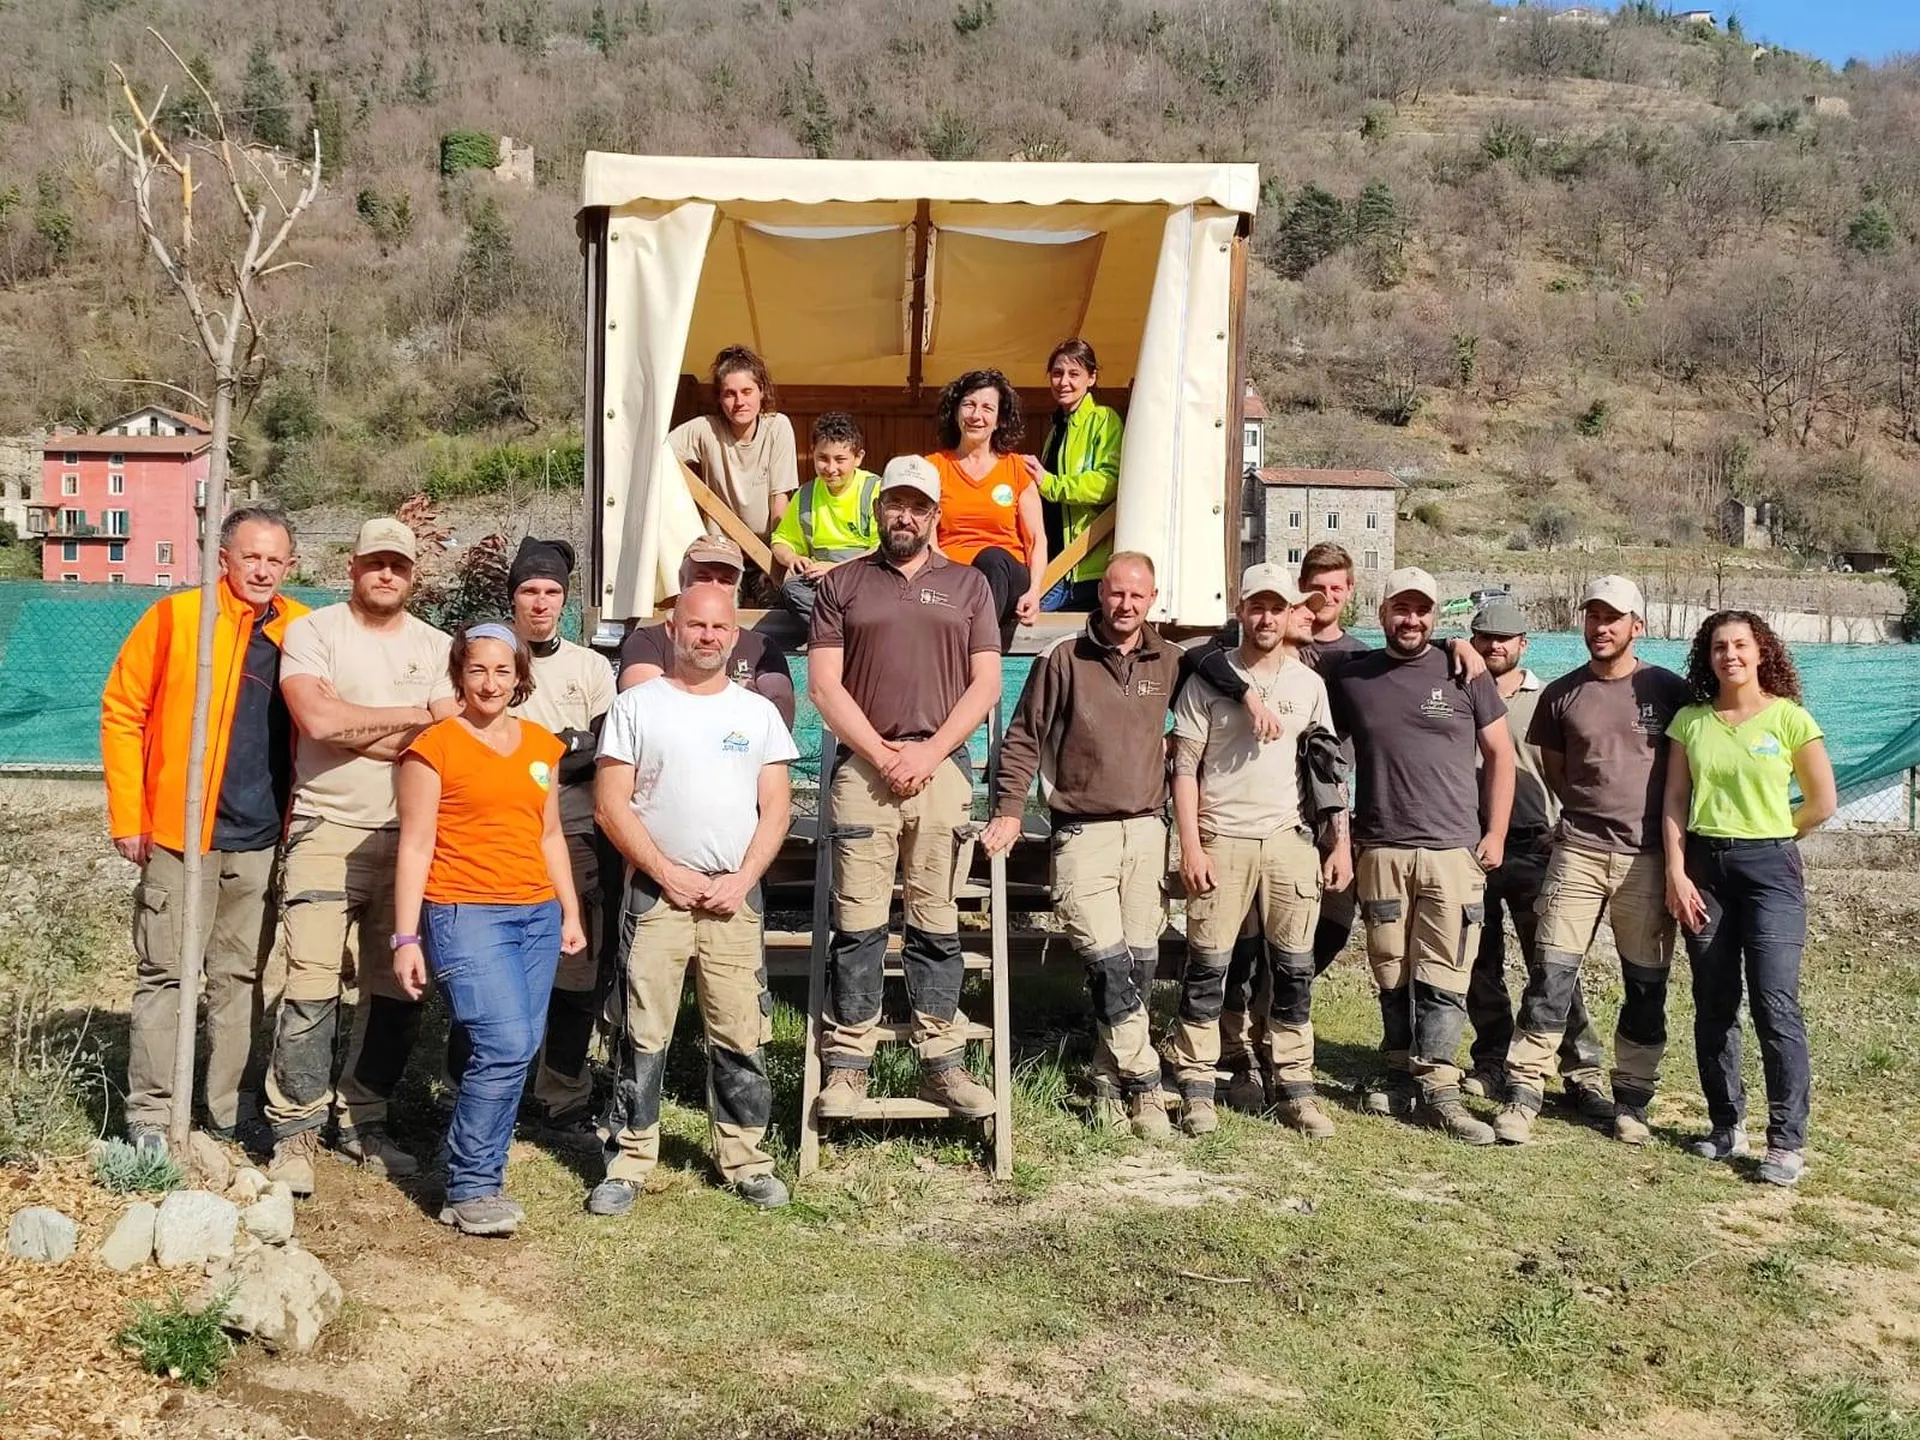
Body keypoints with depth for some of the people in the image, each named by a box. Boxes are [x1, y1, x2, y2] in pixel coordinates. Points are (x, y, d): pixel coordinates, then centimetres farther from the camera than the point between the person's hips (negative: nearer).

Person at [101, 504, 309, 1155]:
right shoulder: (175, 616, -4)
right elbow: (122, 713, -2)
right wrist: (127, 816, -5)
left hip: (262, 840, 3)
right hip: (179, 833, -3)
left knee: (241, 978, 11)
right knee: (163, 975, 3)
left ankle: (229, 1112, 23)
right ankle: (150, 1115, 14)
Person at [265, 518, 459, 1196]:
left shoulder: (437, 648, 12)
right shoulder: (313, 632, 1)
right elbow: (319, 720, -16)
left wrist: (358, 730, -10)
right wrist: (416, 714, -8)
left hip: (409, 836, 4)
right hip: (328, 833, -4)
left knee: (398, 992, 7)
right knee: (312, 987, -10)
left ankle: (363, 1121, 21)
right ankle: (295, 1132, 1)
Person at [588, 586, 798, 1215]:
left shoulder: (759, 712, 11)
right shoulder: (637, 705, 4)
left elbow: (774, 809, 7)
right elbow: (612, 804, -1)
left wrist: (742, 879, -6)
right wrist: (667, 872, -9)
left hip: (735, 897, 2)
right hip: (655, 894, -1)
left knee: (740, 1038, 4)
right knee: (643, 1035, 2)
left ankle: (746, 1159, 15)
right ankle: (628, 1162, 12)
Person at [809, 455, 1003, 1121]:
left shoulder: (968, 585, 15)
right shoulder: (841, 584, 12)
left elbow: (986, 683, 7)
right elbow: (823, 685, 4)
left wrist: (929, 752, -5)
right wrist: (882, 754, -6)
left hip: (942, 764, 1)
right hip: (862, 764, -1)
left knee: (936, 922, 3)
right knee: (857, 922, -3)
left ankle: (941, 1061, 8)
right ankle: (848, 1063, 3)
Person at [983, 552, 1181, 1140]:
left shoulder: (1169, 662, 6)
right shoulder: (1063, 658, -1)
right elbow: (1022, 740, 2)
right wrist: (1008, 812, -6)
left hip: (1148, 830, 4)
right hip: (1083, 832, -3)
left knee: (1140, 965, 4)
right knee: (1108, 964, -12)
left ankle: (1110, 1085, 17)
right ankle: (1143, 1086, -1)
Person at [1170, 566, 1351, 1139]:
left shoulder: (1309, 684, 9)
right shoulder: (1209, 679, 1)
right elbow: (1184, 768, -2)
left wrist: (1341, 841, 6)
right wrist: (1190, 846, -8)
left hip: (1290, 839, 3)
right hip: (1222, 839, -2)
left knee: (1294, 968, 5)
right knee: (1208, 966, 0)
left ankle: (1296, 1087, 13)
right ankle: (1196, 1087, 7)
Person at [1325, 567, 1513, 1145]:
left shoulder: (1464, 674, 4)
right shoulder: (1351, 676, 7)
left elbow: (1500, 752, 9)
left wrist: (1495, 832, 3)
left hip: (1454, 850, -1)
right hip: (1380, 851, 2)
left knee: (1444, 977, -4)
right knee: (1392, 973, 8)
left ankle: (1438, 1089, 0)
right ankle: (1402, 1075, 20)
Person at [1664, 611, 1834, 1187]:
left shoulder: (1788, 718, -2)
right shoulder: (1690, 721, 7)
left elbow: (1822, 802, 3)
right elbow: (1675, 801, 4)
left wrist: (1767, 837, 9)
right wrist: (1676, 872, -4)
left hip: (1770, 868, -3)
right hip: (1703, 867, 4)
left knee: (1775, 1003, -10)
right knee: (1714, 1005, 8)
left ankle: (1787, 1142, -4)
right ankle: (1726, 1125, 19)